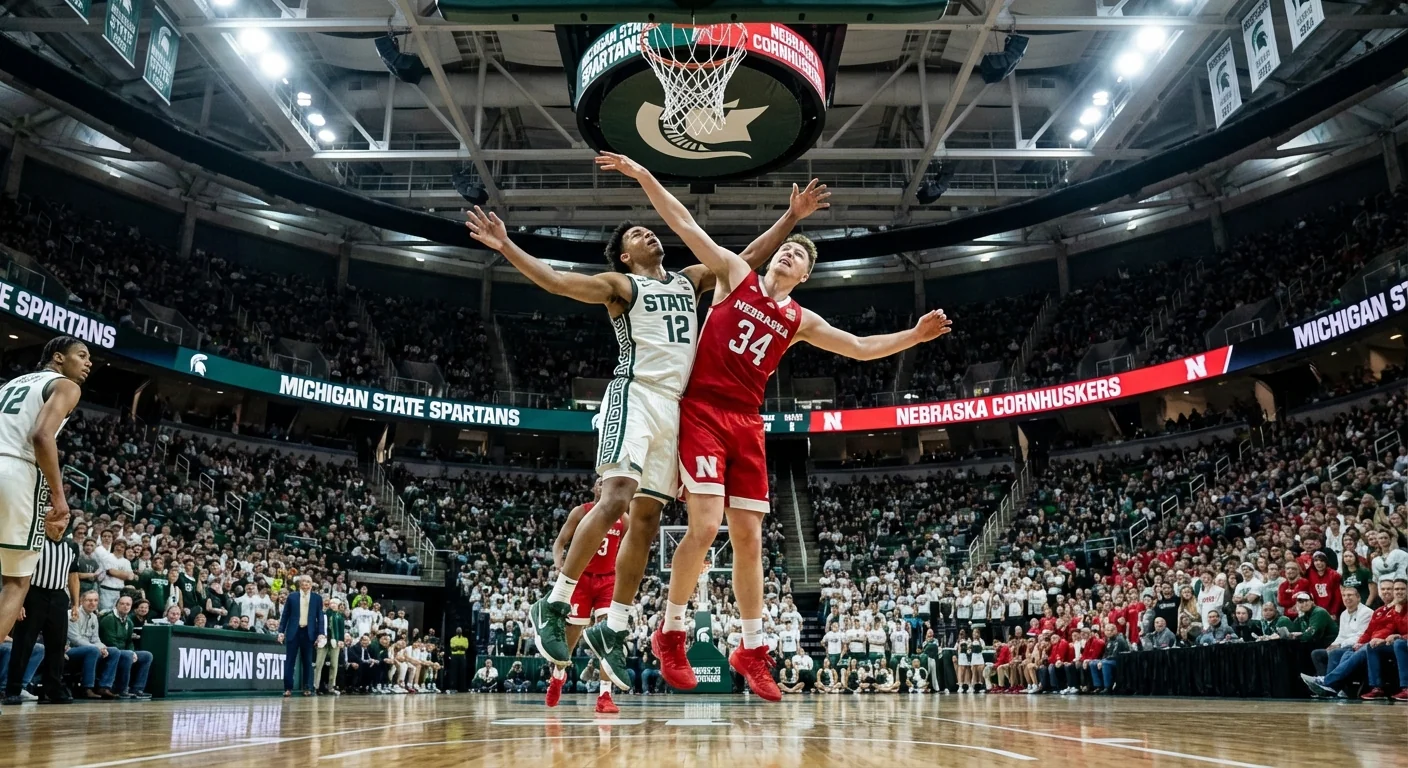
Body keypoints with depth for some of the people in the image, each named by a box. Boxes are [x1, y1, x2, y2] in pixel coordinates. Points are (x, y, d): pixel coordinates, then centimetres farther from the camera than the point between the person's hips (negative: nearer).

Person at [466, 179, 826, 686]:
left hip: (676, 406, 6)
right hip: (635, 396, -6)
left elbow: (749, 257, 25)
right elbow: (557, 281, -6)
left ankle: (612, 630, 11)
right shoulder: (620, 285, 7)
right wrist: (506, 247, -16)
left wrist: (791, 217, 21)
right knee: (615, 500, -22)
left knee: (647, 520, 4)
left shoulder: (690, 279, 23)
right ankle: (553, 605, -12)